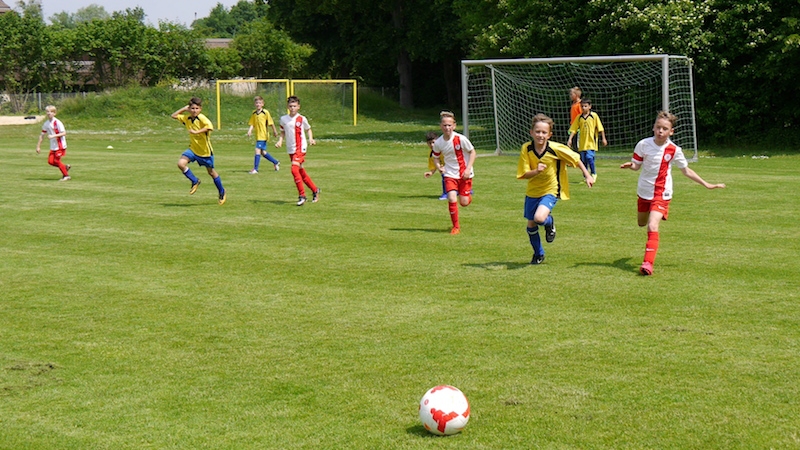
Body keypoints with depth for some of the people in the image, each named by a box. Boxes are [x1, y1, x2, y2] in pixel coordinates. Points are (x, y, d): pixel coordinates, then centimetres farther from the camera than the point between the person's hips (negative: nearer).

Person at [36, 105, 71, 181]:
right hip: (53, 146, 7)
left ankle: (66, 175, 6)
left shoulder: (57, 122, -14)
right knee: (50, 161, 0)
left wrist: (53, 136, -26)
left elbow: (64, 133, -19)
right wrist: (38, 146, 10)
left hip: (60, 145, -7)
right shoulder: (46, 124, 5)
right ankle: (65, 167, 20)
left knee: (57, 160, -7)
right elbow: (42, 135, 12)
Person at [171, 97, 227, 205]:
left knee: (211, 172, 9)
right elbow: (174, 116, 14)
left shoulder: (201, 118, -20)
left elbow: (210, 127, -37)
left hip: (205, 151, -5)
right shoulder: (186, 119, 0)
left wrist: (196, 132, -38)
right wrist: (184, 109, 3)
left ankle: (222, 192, 29)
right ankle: (195, 181, 5)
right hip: (193, 149, 5)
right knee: (181, 163, -17)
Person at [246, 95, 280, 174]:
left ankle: (255, 169, -9)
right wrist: (249, 131, -8)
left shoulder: (265, 113, -10)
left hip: (263, 135, -7)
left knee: (258, 150, -13)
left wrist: (274, 131, 3)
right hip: (258, 136, 7)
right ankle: (276, 162, 33)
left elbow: (271, 123, -3)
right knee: (263, 152, 14)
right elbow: (252, 124, 8)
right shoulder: (254, 114, 7)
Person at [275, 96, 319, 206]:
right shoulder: (283, 119, 6)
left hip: (300, 148, -5)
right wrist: (280, 141, 1)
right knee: (301, 172, 12)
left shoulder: (302, 119, -3)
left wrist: (311, 139, -5)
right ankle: (315, 190, 30)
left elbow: (308, 129, 11)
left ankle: (302, 196, -15)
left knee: (294, 169, -21)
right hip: (290, 149, 5)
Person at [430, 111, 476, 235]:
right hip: (450, 174, 1)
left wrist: (468, 169, -13)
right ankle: (456, 226, 1)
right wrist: (438, 166, -9)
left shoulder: (461, 139, -16)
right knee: (452, 199, -18)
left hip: (465, 174, -1)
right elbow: (436, 157, 12)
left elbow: (472, 152, -4)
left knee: (464, 203, 1)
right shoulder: (438, 143, -7)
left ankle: (468, 195, 42)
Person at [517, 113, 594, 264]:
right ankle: (538, 254, 36)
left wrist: (587, 176, -2)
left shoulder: (556, 148, -20)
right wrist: (536, 171, -33)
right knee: (531, 225, 11)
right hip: (532, 191, 4)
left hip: (551, 191, -4)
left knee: (539, 218, -27)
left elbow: (575, 159, -5)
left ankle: (550, 223, 11)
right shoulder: (526, 149, -14)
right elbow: (523, 174, -14)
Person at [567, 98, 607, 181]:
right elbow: (573, 129, 7)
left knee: (589, 157, -17)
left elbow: (600, 128, 2)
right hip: (582, 142, 4)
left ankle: (594, 173, 5)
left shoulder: (594, 115, -1)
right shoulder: (579, 117, 6)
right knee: (583, 160, 6)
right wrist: (570, 139, -1)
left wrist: (603, 138, 3)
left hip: (591, 142, -4)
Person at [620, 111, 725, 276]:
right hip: (644, 191, 3)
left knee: (652, 226, -20)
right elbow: (637, 165, 1)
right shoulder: (643, 144, -9)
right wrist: (630, 165, -24)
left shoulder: (674, 150, -10)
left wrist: (706, 185, 4)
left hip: (661, 193, -3)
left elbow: (686, 170, 3)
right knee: (641, 223, 22)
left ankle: (648, 263, -22)